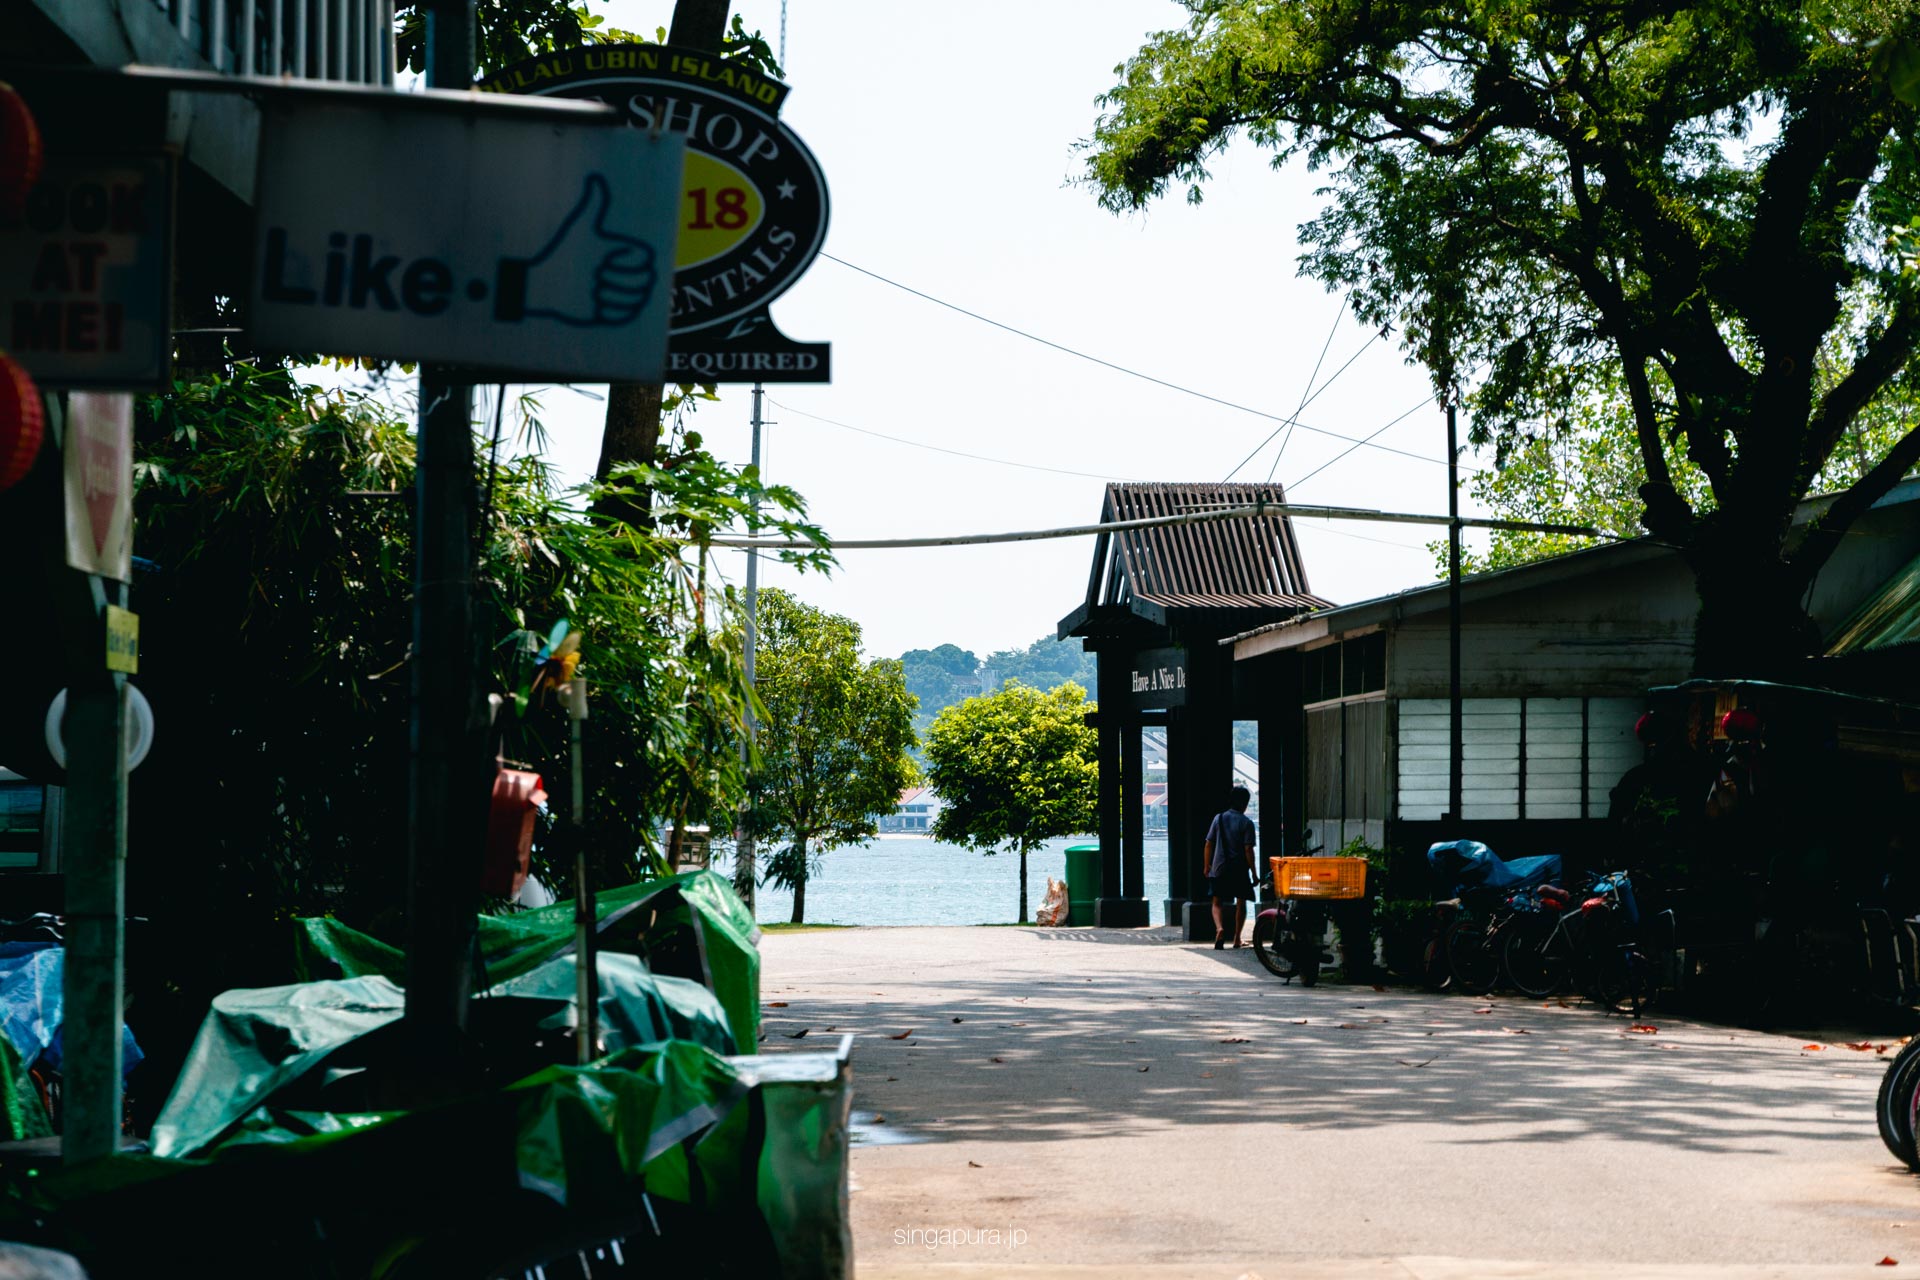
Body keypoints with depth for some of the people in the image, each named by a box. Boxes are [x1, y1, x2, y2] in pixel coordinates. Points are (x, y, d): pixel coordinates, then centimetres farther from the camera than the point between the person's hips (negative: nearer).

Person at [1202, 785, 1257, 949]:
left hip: (1219, 869, 2)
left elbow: (1208, 844, 4)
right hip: (1240, 869, -2)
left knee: (1217, 903, 7)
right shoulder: (1247, 823, -7)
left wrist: (1206, 866, 15)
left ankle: (1219, 928, -21)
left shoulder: (1219, 818, 2)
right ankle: (1237, 938, 14)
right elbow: (1248, 849, -11)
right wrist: (1253, 873, -5)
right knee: (1241, 903, 13)